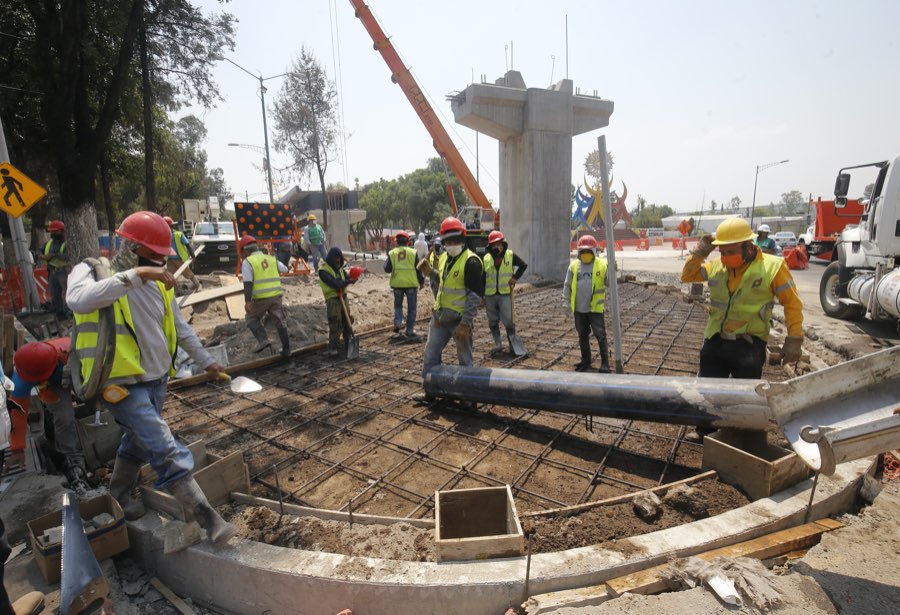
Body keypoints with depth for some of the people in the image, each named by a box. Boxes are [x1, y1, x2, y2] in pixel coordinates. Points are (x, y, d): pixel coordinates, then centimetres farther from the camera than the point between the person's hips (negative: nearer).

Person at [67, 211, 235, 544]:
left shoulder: (157, 283, 6)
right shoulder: (92, 271, -12)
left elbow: (180, 328, 15)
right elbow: (79, 301, -36)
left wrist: (206, 361, 19)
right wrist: (136, 274, -40)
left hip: (157, 381, 7)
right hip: (124, 385, -7)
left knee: (138, 442, 26)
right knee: (170, 454, -11)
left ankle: (120, 492, 52)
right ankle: (208, 518, -4)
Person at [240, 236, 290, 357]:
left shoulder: (248, 262, -4)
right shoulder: (271, 258, 12)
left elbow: (248, 283, -13)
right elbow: (285, 270, 26)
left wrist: (247, 301, -13)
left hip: (261, 298, -4)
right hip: (276, 296, 5)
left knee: (252, 318, 18)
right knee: (280, 321, 11)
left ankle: (263, 340, 0)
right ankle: (286, 350, 14)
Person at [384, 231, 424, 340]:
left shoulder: (392, 253, -1)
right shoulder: (413, 252, -3)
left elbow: (387, 269, -1)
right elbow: (419, 269, -1)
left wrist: (386, 260, 18)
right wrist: (422, 281, 11)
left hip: (397, 283, 2)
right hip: (411, 283, -1)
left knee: (398, 305, 21)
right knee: (411, 308, 8)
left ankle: (397, 323, 2)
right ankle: (410, 331, 10)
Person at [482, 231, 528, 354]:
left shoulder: (510, 255, 0)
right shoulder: (486, 259, 4)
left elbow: (524, 265, 9)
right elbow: (482, 278, 6)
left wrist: (515, 277, -4)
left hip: (505, 294, -2)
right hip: (490, 295, 3)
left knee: (508, 321, -3)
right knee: (493, 322, 10)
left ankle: (512, 344, 12)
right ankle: (497, 344, 23)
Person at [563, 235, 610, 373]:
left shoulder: (602, 265, -3)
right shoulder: (574, 266, 4)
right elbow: (567, 286, 9)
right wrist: (567, 302, 4)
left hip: (596, 308, -3)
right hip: (579, 309, 3)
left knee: (600, 335, 0)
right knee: (582, 336, 14)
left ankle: (605, 363, 11)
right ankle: (585, 360, 28)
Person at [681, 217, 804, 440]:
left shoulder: (773, 266, -11)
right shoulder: (716, 266, 1)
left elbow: (792, 304, -6)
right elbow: (687, 276, 10)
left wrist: (794, 339, -9)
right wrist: (699, 253, -5)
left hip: (749, 343, -4)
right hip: (715, 340, 4)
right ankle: (705, 431, 34)